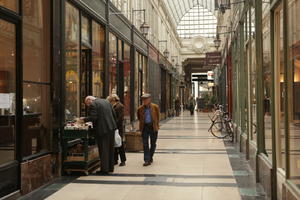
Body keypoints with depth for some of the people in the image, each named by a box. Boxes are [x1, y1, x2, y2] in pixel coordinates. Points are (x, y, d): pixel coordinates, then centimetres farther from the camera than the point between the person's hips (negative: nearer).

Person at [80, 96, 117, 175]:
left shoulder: (93, 104, -8)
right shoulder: (106, 101, 16)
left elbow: (93, 117, -18)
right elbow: (114, 114, 15)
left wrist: (84, 119, -3)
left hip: (103, 129, -8)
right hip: (111, 127, 8)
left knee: (103, 150, -1)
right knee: (110, 148, 15)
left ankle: (104, 169, 3)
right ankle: (110, 167, 24)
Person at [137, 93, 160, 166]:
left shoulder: (155, 107, -3)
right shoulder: (140, 109, 0)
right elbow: (139, 118, 17)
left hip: (153, 127, 0)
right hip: (145, 127, 0)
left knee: (153, 143, 10)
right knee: (145, 144, -5)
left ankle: (150, 157, 30)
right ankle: (147, 160, -4)